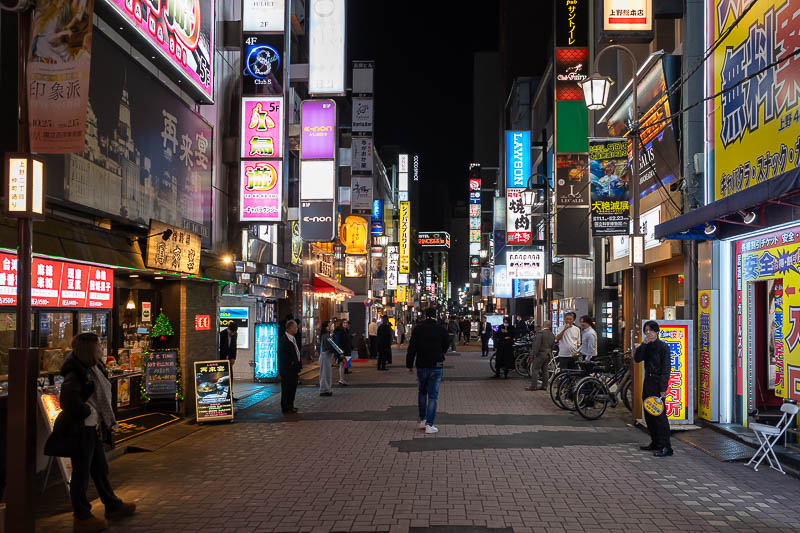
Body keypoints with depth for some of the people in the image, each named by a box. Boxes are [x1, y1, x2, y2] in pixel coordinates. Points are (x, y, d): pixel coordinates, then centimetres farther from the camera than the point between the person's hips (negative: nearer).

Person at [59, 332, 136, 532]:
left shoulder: (95, 369, 9)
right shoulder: (76, 373, -21)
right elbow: (69, 394, -39)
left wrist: (100, 420, 11)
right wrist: (86, 411, -25)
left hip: (93, 428, 10)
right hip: (81, 429, -10)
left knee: (100, 468, 20)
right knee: (81, 472, 3)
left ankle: (113, 507, 35)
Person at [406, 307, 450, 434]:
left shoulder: (417, 329, -3)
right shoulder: (441, 330, -6)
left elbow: (411, 348, -2)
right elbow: (446, 345, 7)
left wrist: (409, 365, 6)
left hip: (421, 366, 2)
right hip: (436, 366, -1)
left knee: (422, 393, 20)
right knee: (433, 396, 2)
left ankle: (422, 420, 23)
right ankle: (429, 425, -2)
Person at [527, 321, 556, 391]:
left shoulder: (540, 333, -15)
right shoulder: (552, 335, 11)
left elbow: (537, 344, -19)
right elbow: (552, 346, 15)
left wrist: (535, 353, -14)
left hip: (540, 354, -8)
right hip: (547, 354, 8)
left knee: (535, 370, -4)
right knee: (544, 370, 13)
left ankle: (534, 386, -7)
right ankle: (544, 385, 14)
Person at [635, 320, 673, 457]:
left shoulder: (663, 346, -9)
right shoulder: (647, 346, 12)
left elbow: (666, 369, -13)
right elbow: (637, 359, 0)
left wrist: (663, 388, -18)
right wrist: (643, 344, -10)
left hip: (658, 384, -8)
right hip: (648, 383, 8)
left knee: (659, 415, -10)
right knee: (648, 414, 12)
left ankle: (665, 447, -8)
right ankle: (655, 443, 23)